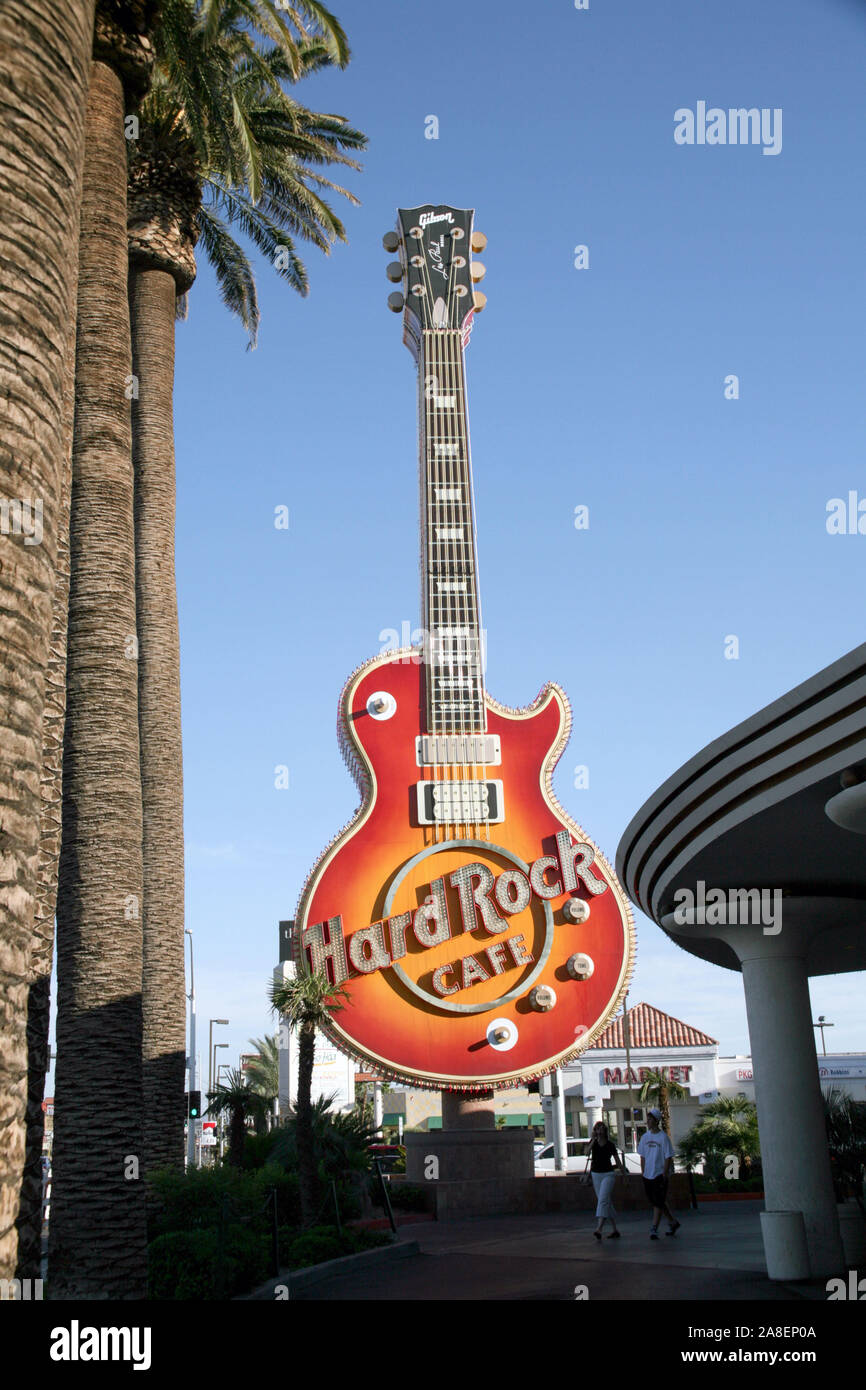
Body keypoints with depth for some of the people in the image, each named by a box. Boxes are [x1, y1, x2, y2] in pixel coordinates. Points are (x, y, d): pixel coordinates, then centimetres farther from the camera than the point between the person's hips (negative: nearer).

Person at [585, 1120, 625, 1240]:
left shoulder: (610, 1145, -1)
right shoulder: (593, 1142, 4)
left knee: (603, 1200, -19)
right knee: (607, 1202, 8)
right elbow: (587, 1153, -16)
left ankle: (599, 1229, -29)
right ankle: (615, 1230, 16)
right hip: (596, 1174, 4)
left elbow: (618, 1161, 5)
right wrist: (593, 1140, -22)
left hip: (608, 1174, -4)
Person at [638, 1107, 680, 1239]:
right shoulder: (645, 1137, 8)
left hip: (660, 1175, -6)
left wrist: (665, 1174, -12)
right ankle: (673, 1222, 29)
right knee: (655, 1202, 14)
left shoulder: (663, 1137, -9)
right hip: (647, 1176, 6)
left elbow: (668, 1158, -9)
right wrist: (643, 1173, 9)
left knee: (658, 1203, -7)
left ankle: (654, 1229, -5)